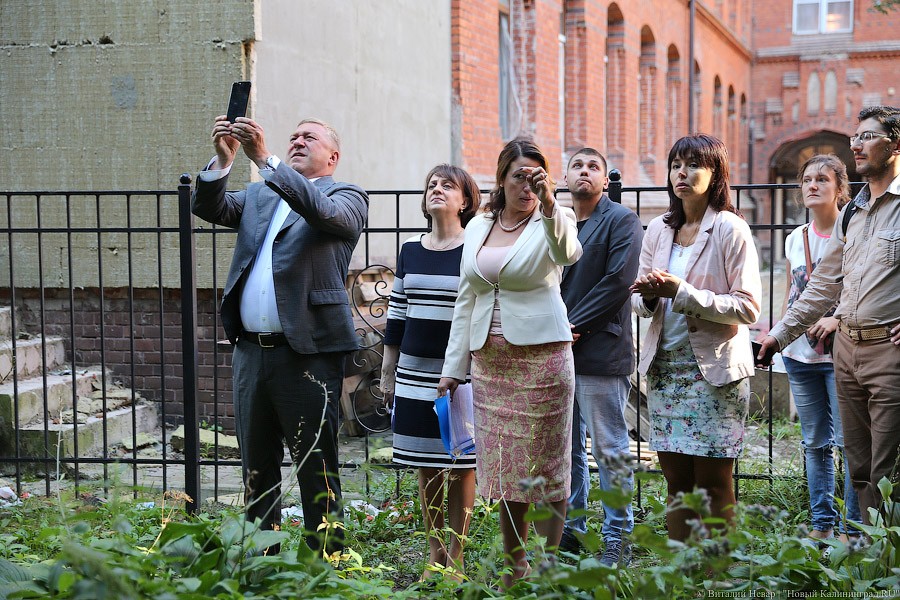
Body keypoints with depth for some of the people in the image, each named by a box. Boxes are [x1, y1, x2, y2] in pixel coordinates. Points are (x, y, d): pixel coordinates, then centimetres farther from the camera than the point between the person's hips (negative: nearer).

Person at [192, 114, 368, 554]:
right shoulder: (259, 195, 19)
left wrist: (264, 158, -24)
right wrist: (223, 159, -12)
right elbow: (208, 208, 5)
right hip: (251, 351, 6)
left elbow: (322, 211, -19)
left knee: (317, 469, -1)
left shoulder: (347, 198, 3)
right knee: (256, 469, 13)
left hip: (308, 353, -5)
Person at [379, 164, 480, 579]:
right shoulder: (410, 252, 10)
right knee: (426, 468, 8)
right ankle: (435, 555, 18)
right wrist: (388, 373, 14)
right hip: (415, 374, 4)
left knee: (460, 466, 1)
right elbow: (397, 315, 14)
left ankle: (456, 557, 11)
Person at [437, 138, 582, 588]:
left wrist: (550, 206, -46)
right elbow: (466, 300, 15)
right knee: (503, 469, 10)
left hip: (542, 358, -5)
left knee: (544, 468, -1)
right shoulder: (478, 227, 11)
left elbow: (568, 253, -29)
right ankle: (514, 568, 22)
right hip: (490, 361, 5)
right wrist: (453, 365, 13)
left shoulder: (551, 223, -4)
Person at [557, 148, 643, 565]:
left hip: (600, 352, -7)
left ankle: (617, 539, 7)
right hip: (558, 352, 7)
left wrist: (572, 325, -13)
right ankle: (570, 530, 23)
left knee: (609, 449, -2)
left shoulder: (621, 220, -3)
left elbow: (618, 281, -13)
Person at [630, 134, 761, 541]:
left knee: (713, 485, 0)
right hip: (665, 366, 5)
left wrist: (682, 292, -19)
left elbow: (748, 307, -13)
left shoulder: (731, 229, -6)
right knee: (676, 481, 9)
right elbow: (639, 301, 15)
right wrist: (648, 296, -9)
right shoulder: (658, 230, 10)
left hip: (714, 369, -5)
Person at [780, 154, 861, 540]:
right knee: (815, 442, 12)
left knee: (850, 442, -6)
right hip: (800, 354, 6)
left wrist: (837, 319, -20)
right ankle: (821, 524, 21)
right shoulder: (795, 239, 12)